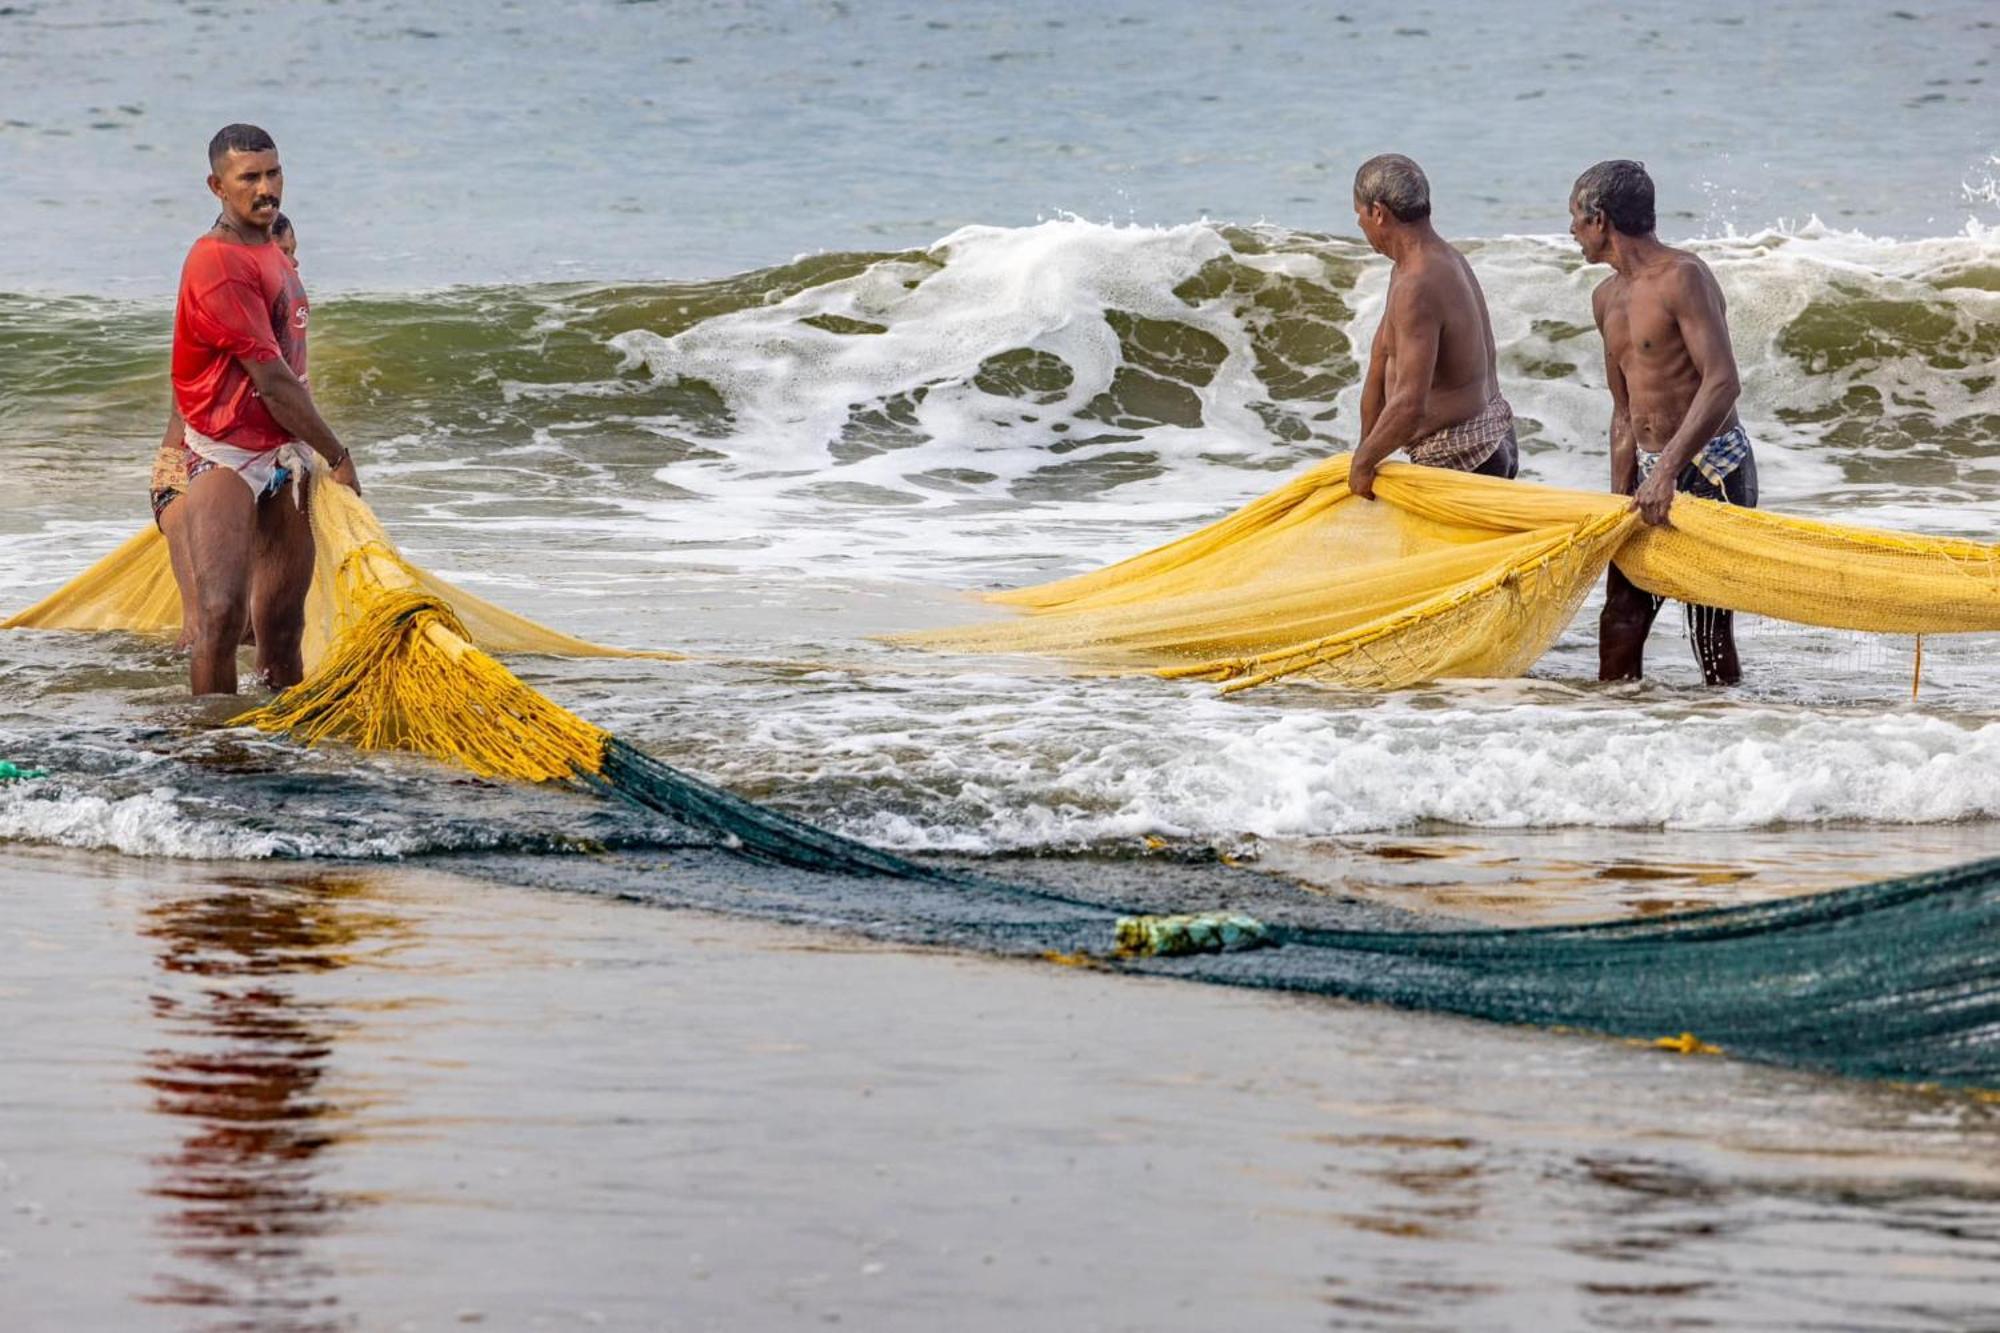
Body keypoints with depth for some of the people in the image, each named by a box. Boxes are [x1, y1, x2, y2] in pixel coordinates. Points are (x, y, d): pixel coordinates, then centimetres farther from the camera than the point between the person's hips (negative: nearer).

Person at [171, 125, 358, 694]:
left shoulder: (274, 255, 16)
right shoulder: (218, 263, -15)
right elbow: (272, 379, -16)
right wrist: (337, 455, -10)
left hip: (283, 455, 9)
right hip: (225, 458, -9)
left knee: (282, 621, 10)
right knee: (221, 614, -17)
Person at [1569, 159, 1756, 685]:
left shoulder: (1682, 277, -13)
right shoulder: (1607, 298, 15)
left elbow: (1722, 383, -23)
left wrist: (1668, 469, -30)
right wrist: (1621, 500, 13)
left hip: (1712, 468, -8)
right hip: (1651, 473, 8)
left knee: (1710, 628, -8)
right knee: (1620, 621, 5)